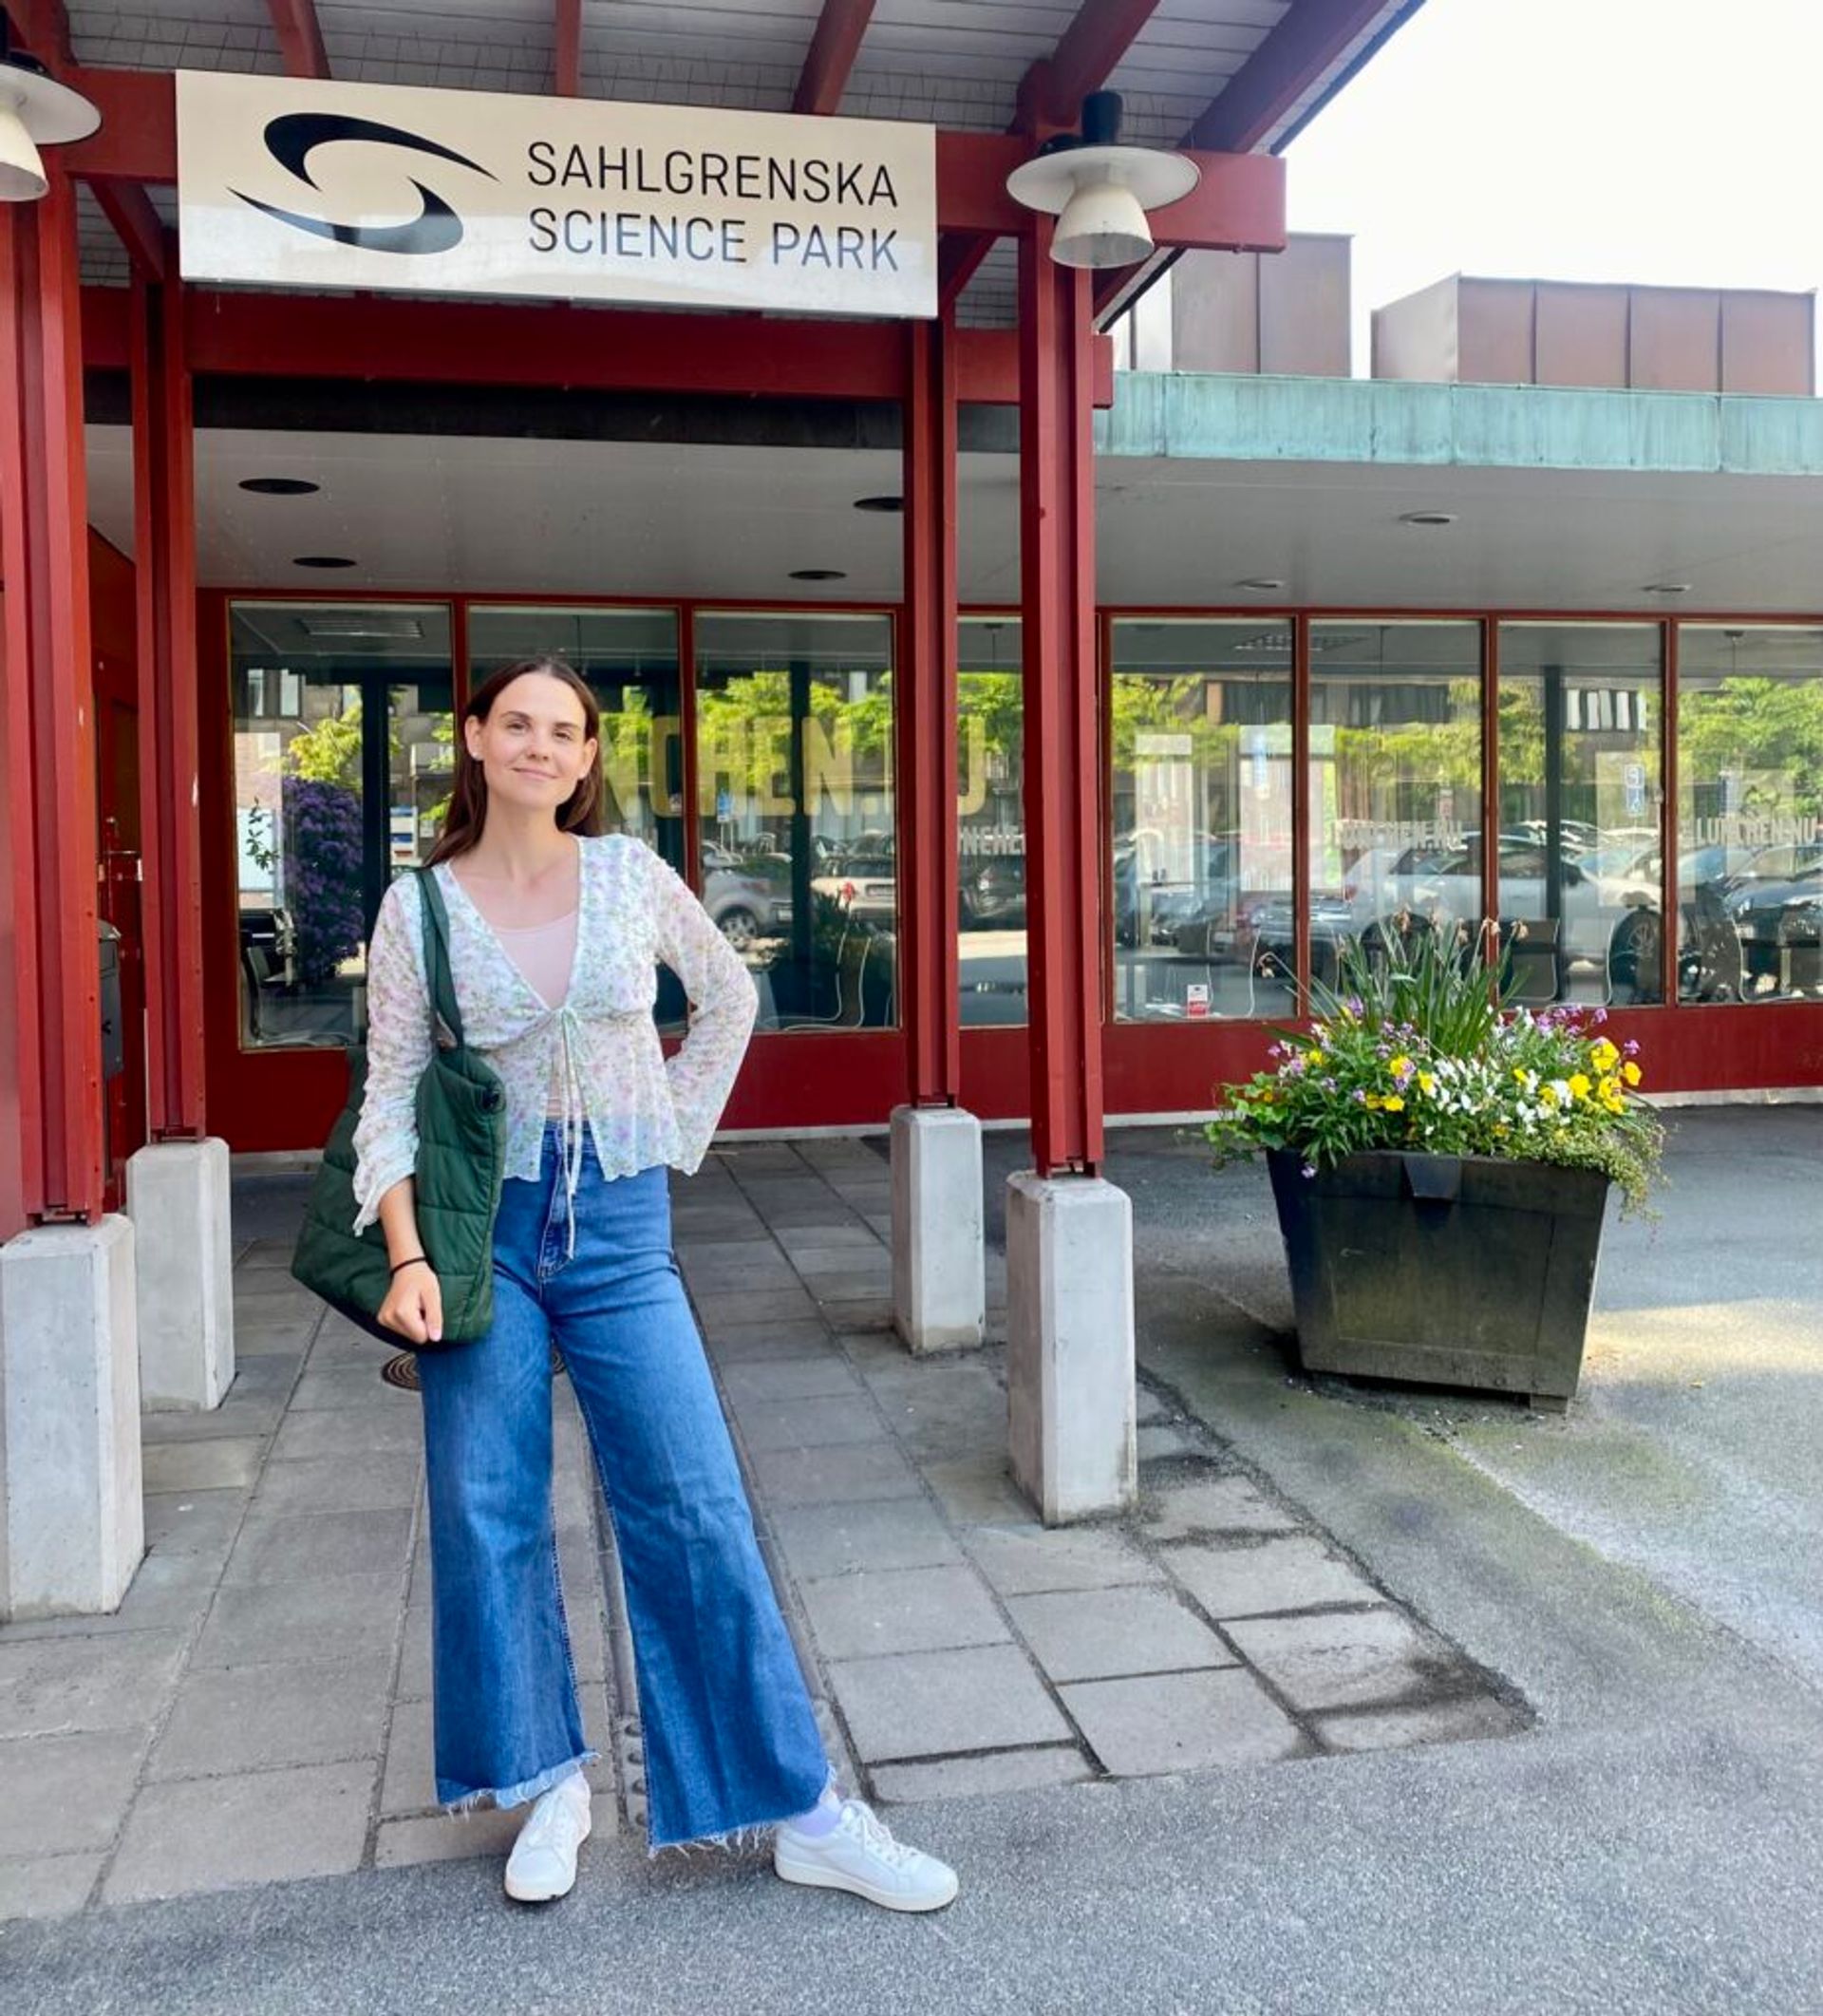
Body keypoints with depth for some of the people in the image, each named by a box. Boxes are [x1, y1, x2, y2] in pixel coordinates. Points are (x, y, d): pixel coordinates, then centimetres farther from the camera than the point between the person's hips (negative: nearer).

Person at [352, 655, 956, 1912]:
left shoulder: (633, 877, 2)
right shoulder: (419, 907, -1)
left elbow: (729, 997, 17)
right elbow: (391, 1095, -1)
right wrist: (407, 1258, -12)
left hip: (620, 1226, 0)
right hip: (486, 1226, 0)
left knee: (699, 1512, -1)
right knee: (487, 1511, 5)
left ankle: (804, 1813, 7)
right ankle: (551, 1781, 26)